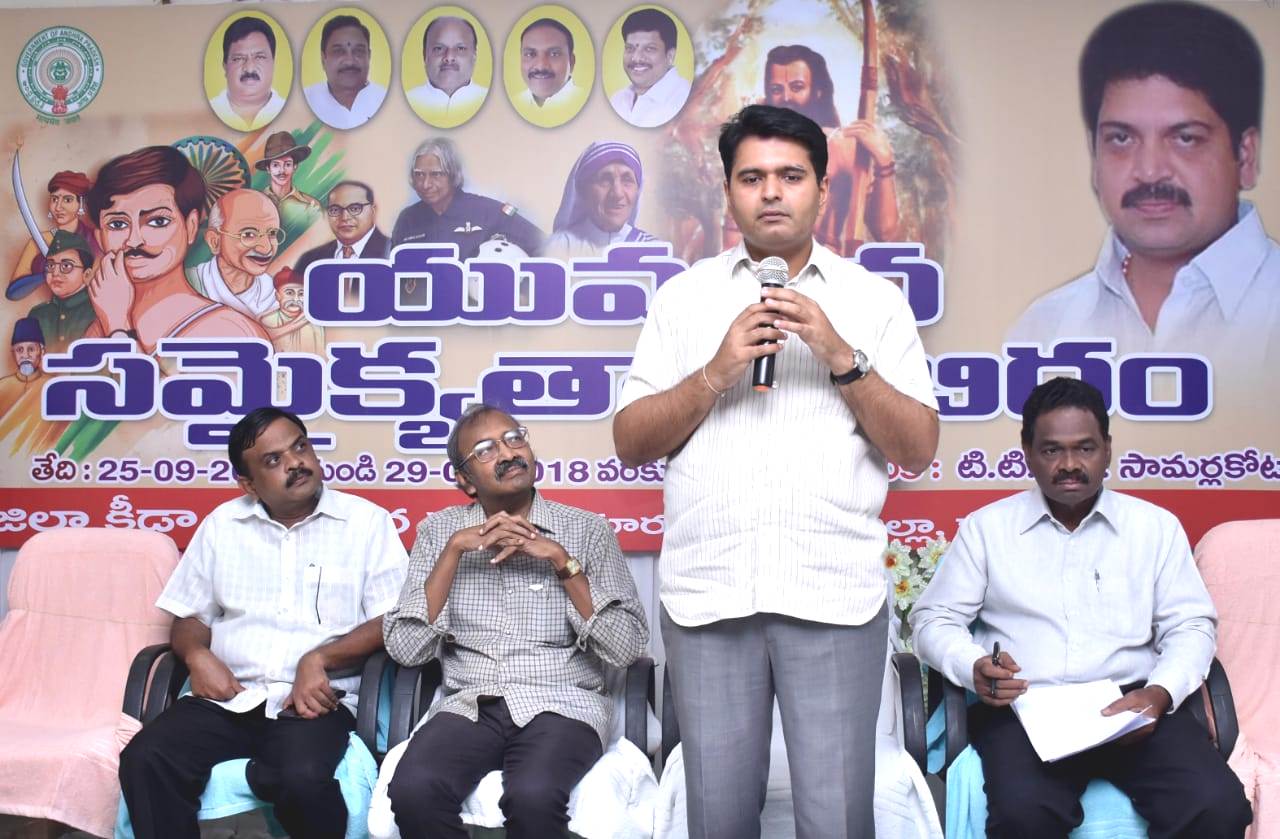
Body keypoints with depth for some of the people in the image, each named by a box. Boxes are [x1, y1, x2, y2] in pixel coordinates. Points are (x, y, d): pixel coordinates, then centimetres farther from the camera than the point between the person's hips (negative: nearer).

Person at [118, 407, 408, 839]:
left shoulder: (366, 521, 4)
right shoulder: (221, 525, 16)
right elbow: (190, 617, 19)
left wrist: (320, 658, -15)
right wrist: (198, 656, -4)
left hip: (312, 701, -3)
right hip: (225, 698, 3)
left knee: (302, 779, -33)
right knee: (144, 761, -23)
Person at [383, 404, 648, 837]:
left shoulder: (587, 529, 5)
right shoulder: (439, 530, 10)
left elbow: (627, 647, -3)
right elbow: (405, 648, -1)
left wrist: (561, 559, -10)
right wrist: (456, 548, -8)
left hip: (561, 704, -1)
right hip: (469, 704, 2)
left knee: (532, 796, -33)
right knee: (413, 791, -29)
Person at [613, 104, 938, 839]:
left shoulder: (874, 299, 7)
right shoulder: (683, 297, 9)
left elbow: (919, 450, 2)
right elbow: (631, 443, 5)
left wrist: (842, 358, -10)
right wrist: (716, 373, -10)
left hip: (834, 595, -1)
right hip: (707, 593, 1)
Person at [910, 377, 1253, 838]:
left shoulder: (1156, 526, 13)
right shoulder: (987, 527, 10)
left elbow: (1190, 625, 10)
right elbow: (934, 618, 10)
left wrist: (1160, 692, -10)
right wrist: (974, 667, -12)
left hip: (1133, 704, 2)